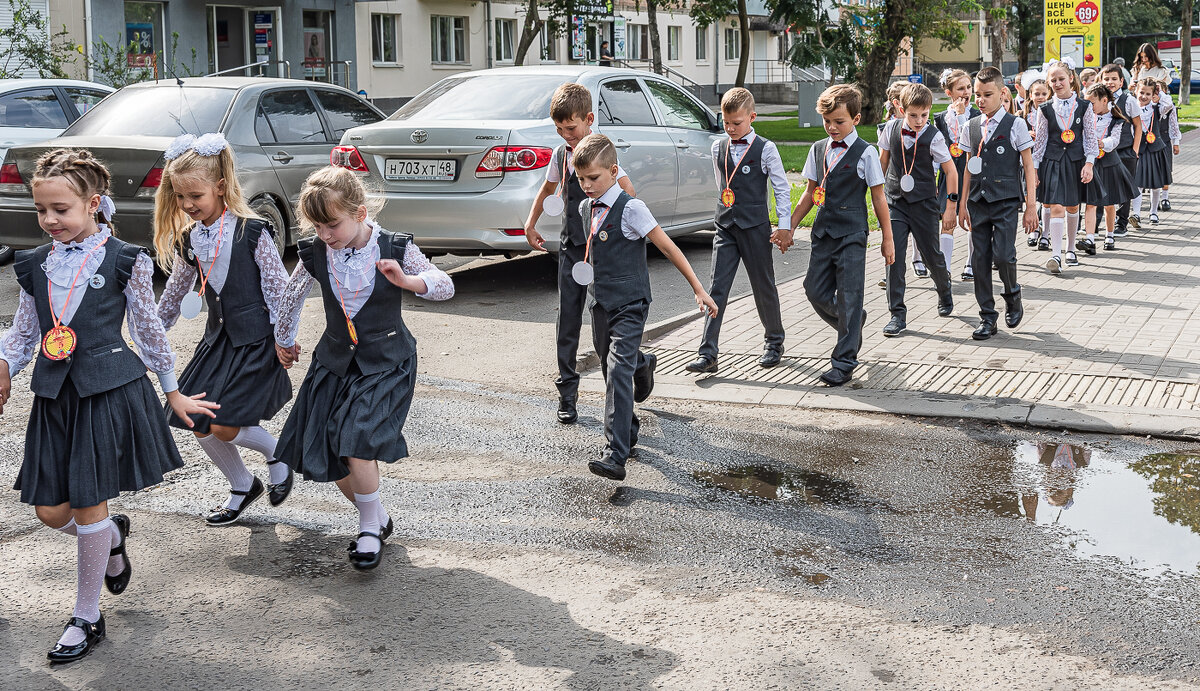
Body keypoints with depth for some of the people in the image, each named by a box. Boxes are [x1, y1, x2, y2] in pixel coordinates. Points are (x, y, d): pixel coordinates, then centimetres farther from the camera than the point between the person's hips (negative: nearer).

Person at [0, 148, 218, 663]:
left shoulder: (124, 261, -4)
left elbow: (147, 328, 3)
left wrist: (172, 391, 8)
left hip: (109, 389, -5)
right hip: (55, 394, 5)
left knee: (88, 504, -1)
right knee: (50, 510, 4)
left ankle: (87, 617, 16)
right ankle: (113, 537, 39)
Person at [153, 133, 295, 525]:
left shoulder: (251, 232, -13)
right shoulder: (187, 239, 4)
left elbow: (278, 287, -10)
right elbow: (176, 292, 18)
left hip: (255, 340, -6)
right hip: (218, 337, 7)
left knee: (224, 427, -12)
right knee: (199, 425, 5)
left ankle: (275, 452, 18)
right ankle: (243, 488, 26)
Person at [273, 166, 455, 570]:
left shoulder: (395, 249, -14)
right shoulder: (315, 254, -5)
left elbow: (445, 287, -14)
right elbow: (292, 295, 13)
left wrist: (407, 281, -34)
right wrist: (283, 340, 25)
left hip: (386, 363, -4)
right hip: (335, 359, 5)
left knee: (358, 443, -20)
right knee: (323, 453, 2)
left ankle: (370, 529, 2)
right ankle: (377, 517, 23)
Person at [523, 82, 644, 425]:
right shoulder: (560, 155, 9)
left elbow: (628, 191, -21)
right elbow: (547, 191, 26)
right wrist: (530, 224, 22)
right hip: (570, 247, 6)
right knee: (567, 320, 4)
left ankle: (640, 363, 26)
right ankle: (567, 393, 11)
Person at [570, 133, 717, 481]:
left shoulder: (630, 208, -14)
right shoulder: (586, 208, 7)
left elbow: (668, 247, -13)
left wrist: (698, 289, -14)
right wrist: (587, 267, 13)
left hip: (629, 305, -7)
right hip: (600, 304, 8)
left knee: (619, 371, -19)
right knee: (610, 372, 16)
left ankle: (615, 456, -25)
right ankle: (628, 431, 36)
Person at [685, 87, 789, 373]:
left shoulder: (765, 149, -5)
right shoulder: (718, 148, 8)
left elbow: (782, 188, -1)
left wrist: (784, 226, -5)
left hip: (755, 227, -3)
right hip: (725, 228, 4)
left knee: (764, 287, 8)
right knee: (716, 288, -5)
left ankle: (774, 342, 29)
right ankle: (708, 354, -8)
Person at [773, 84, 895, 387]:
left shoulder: (865, 153, -6)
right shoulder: (818, 150, 8)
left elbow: (878, 197, -2)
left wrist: (887, 238, -1)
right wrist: (789, 227, 14)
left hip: (852, 234, -5)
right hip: (823, 231, 6)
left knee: (848, 297, -3)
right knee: (815, 291, 6)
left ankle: (844, 362, 4)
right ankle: (853, 323, 34)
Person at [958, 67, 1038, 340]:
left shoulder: (1015, 125, -3)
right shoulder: (972, 127, 10)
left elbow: (1028, 166, -1)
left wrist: (1030, 206, -4)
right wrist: (963, 203, 14)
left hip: (1006, 200, -4)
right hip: (978, 201, 4)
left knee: (1003, 255, -14)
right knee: (980, 258, 2)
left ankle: (1012, 296, 16)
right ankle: (987, 317, 11)